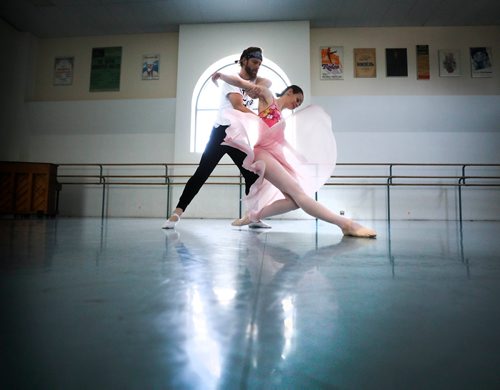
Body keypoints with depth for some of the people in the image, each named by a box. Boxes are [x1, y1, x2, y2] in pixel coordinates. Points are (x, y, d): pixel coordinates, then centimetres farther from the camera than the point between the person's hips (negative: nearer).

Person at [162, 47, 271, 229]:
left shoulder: (253, 81, 18)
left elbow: (267, 82, -1)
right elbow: (239, 107, -17)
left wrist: (255, 87, -19)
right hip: (222, 132, -7)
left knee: (252, 175, 3)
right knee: (202, 173, -12)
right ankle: (177, 213, -10)